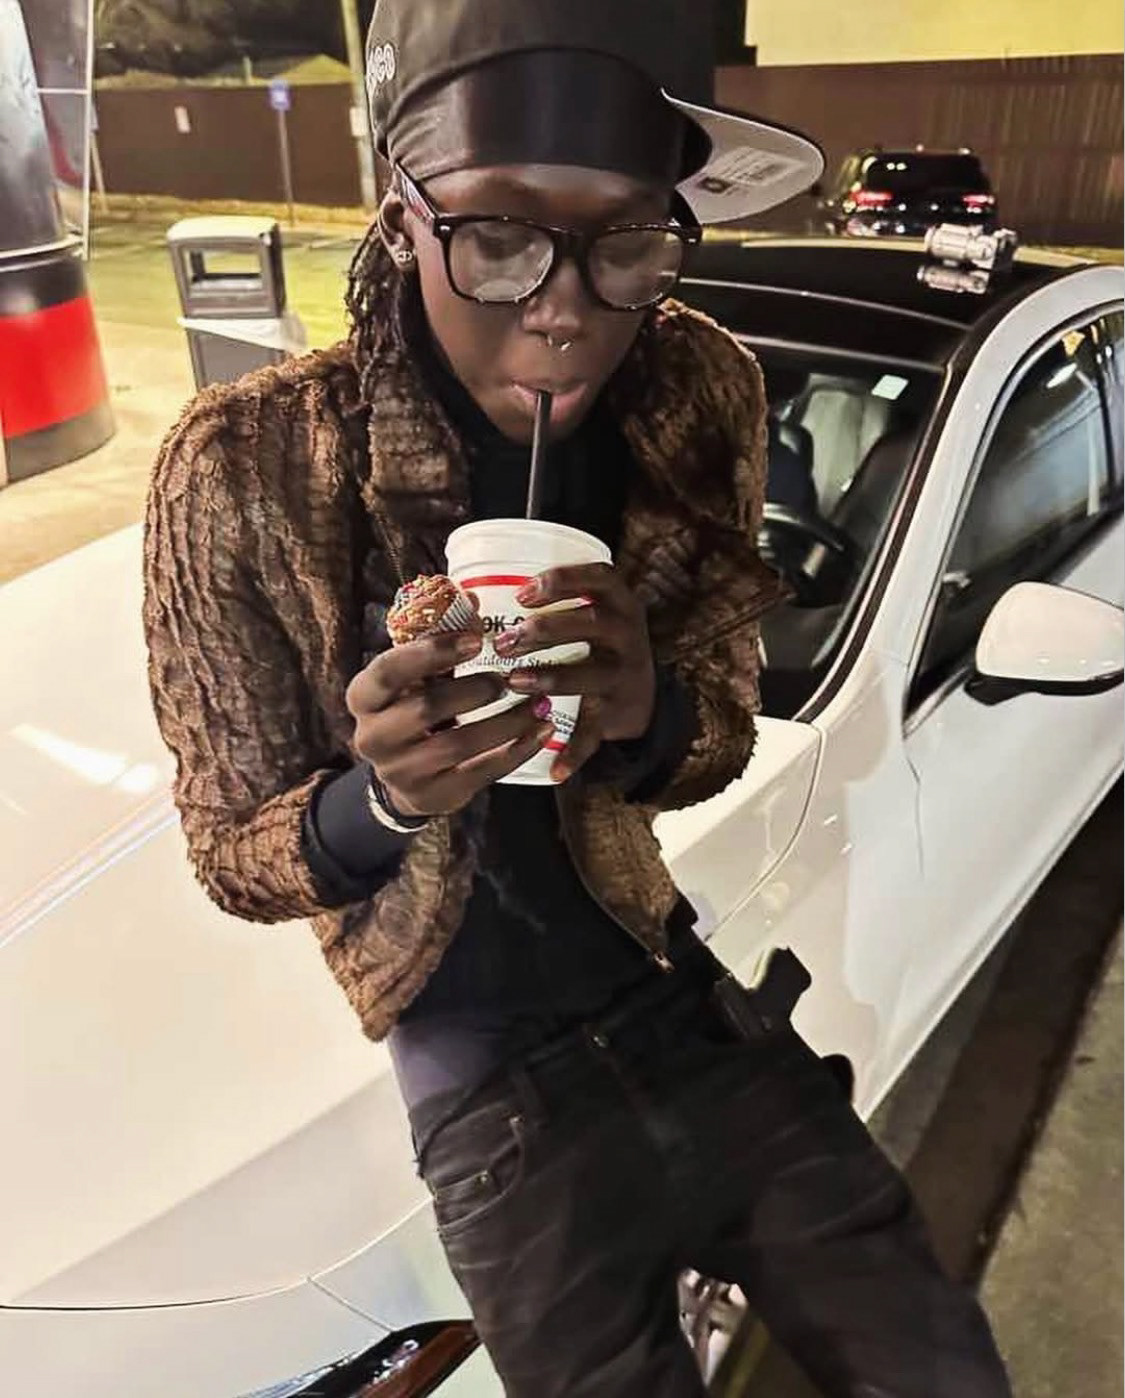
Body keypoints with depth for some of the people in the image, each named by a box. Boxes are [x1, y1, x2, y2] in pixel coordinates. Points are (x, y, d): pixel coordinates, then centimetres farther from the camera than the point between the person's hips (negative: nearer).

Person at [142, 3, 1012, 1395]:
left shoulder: (699, 394, -11)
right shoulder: (248, 467, -20)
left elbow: (719, 738, 0)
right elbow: (230, 859, -9)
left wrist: (645, 714, -25)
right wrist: (385, 796, -32)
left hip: (703, 1012, 4)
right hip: (493, 1093, -2)